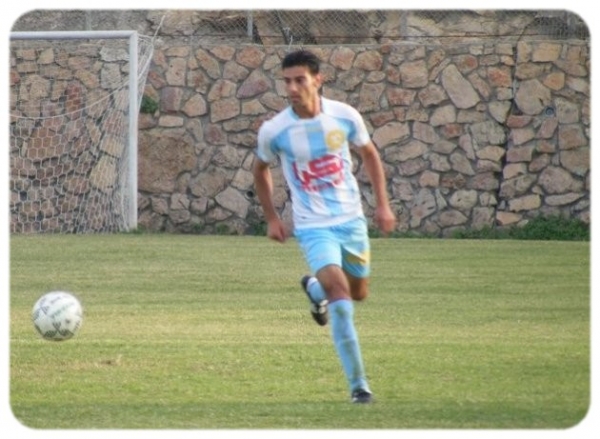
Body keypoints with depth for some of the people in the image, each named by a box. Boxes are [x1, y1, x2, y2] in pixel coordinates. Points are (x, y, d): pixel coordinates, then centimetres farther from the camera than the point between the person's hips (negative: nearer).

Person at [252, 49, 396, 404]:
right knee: (339, 294, -21)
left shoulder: (345, 116, -9)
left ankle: (315, 288, 51)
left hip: (351, 219, 3)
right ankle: (358, 384, -15)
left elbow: (369, 154, 9)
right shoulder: (273, 131, -13)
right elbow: (261, 169, 8)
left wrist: (383, 204, 6)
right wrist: (272, 218, 8)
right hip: (313, 226, -3)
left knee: (359, 293, 17)